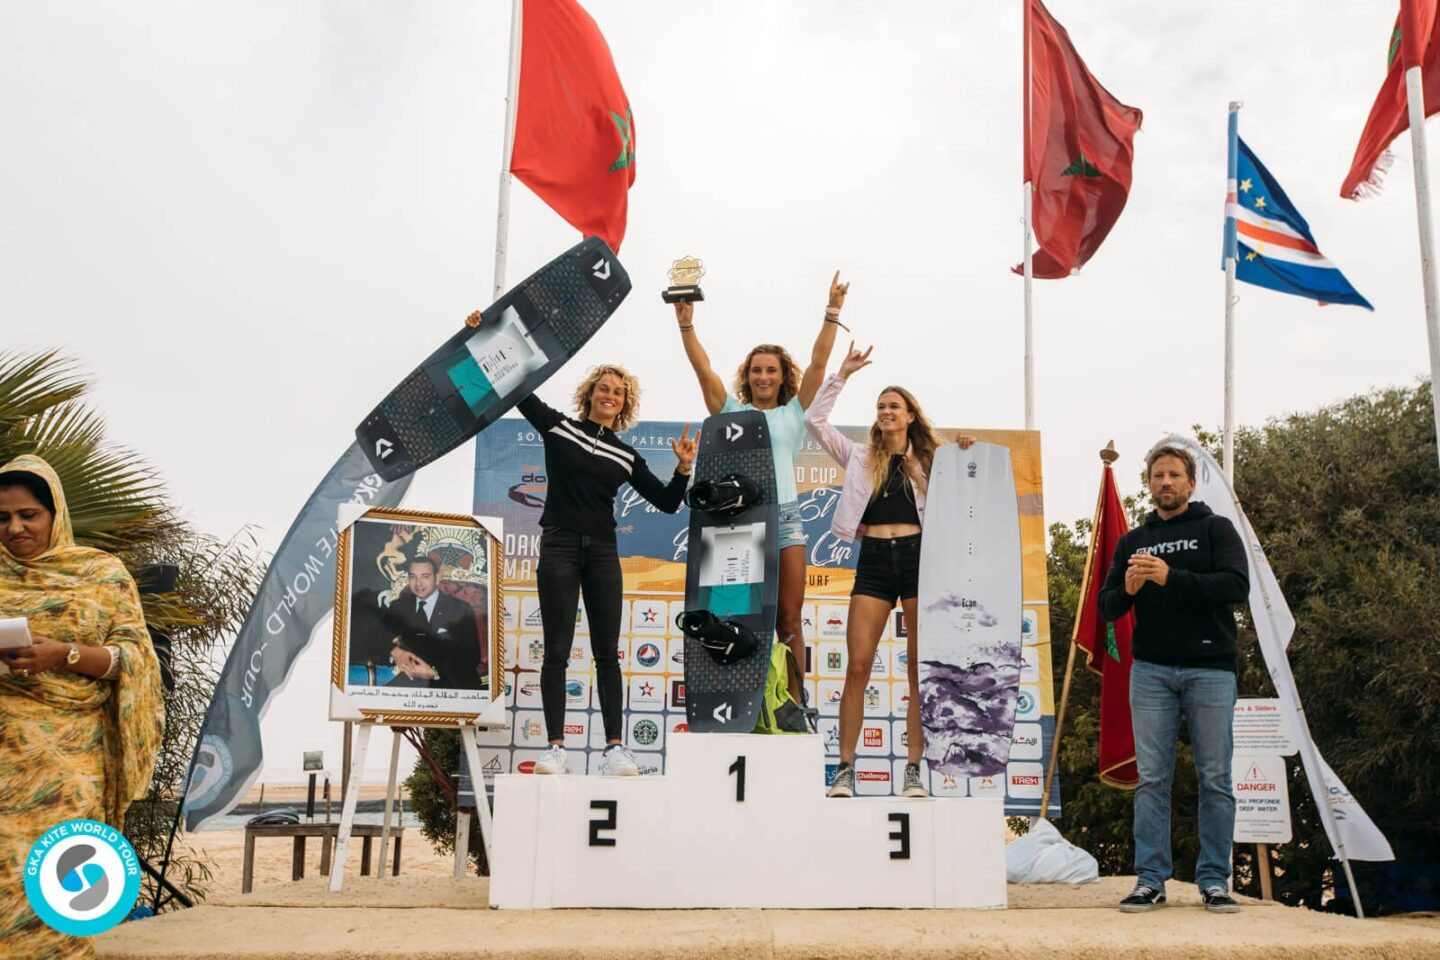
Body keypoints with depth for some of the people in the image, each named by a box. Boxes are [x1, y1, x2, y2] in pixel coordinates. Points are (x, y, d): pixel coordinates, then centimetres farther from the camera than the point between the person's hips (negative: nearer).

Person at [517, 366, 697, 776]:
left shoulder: (626, 457, 10)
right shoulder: (558, 427, 6)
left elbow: (667, 503, 10)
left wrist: (683, 468, -5)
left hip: (602, 553, 2)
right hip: (559, 547, -2)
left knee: (607, 653, 1)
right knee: (557, 651, -2)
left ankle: (614, 746, 3)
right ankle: (555, 746, 0)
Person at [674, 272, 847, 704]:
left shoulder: (793, 413, 12)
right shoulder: (732, 412, 11)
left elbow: (817, 363, 4)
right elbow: (703, 369, 3)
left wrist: (832, 314, -2)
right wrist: (686, 325, -6)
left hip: (784, 518, 0)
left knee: (789, 619, 1)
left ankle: (794, 705, 4)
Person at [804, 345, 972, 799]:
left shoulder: (929, 462, 13)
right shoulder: (860, 457, 14)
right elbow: (814, 419, 7)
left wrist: (964, 458, 1)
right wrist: (843, 373, 6)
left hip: (917, 557, 0)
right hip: (874, 561, 0)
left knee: (920, 669, 0)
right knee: (857, 667, -6)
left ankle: (914, 770, 5)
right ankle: (845, 769, -2)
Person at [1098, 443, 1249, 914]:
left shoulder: (1216, 529, 5)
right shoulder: (1132, 540, 14)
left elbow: (1237, 586, -11)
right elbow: (1107, 608, 11)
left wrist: (1172, 578, -22)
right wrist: (1127, 590, -12)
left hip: (1210, 669, -2)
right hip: (1150, 671, 2)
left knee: (1215, 780, 2)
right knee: (1152, 779, 2)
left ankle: (1214, 881, 11)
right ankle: (1150, 881, 7)